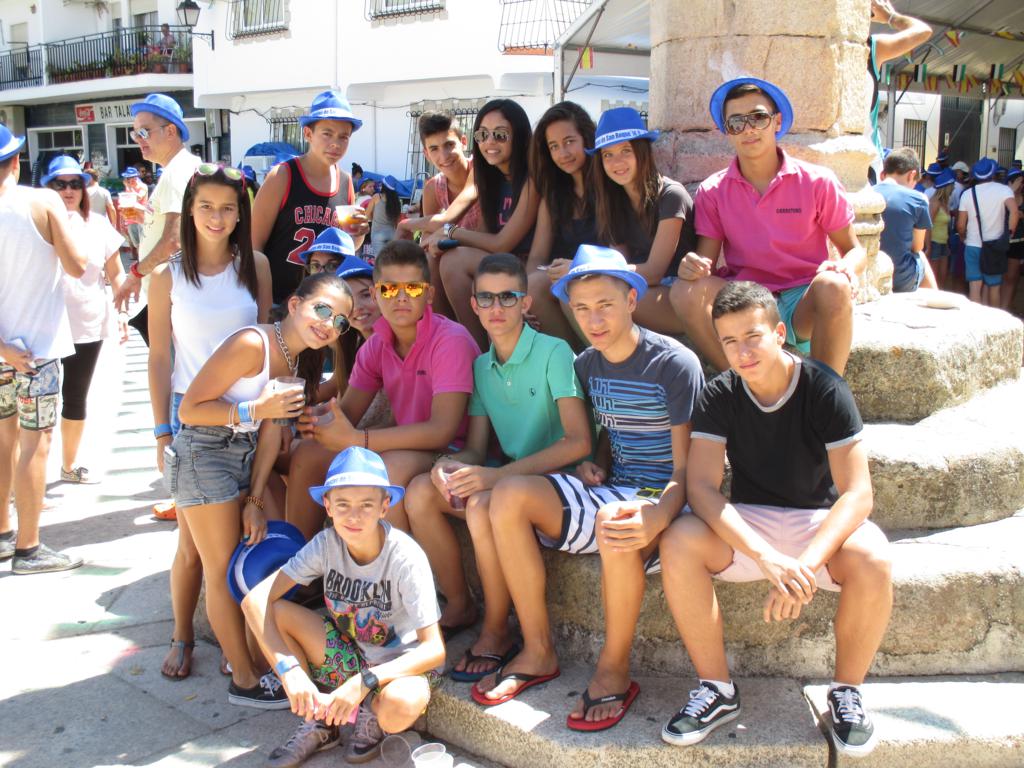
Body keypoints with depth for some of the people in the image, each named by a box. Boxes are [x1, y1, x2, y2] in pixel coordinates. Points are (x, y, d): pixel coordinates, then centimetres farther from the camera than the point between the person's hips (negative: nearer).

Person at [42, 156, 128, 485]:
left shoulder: (98, 224, 3)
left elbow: (115, 273, 9)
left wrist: (122, 310, 1)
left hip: (88, 326, 3)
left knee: (76, 399, 16)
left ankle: (69, 466, 32)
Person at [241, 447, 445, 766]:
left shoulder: (406, 557, -24)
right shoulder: (327, 543, -14)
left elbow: (434, 649, -25)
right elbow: (255, 599, -20)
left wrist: (364, 682, -35)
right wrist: (289, 670, -32)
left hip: (398, 663, -4)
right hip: (347, 652, 4)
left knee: (399, 707, -39)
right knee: (273, 611, -17)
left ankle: (372, 718, 2)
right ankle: (318, 723, 0)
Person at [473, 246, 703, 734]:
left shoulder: (674, 364, -13)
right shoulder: (586, 365, 8)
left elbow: (686, 469, -15)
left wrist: (657, 516, -36)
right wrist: (595, 466, 0)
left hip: (663, 498, -6)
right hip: (611, 489, 7)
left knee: (617, 529, -40)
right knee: (509, 496, -17)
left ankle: (614, 670, -15)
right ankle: (538, 652, -8)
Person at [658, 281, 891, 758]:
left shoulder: (824, 389, -15)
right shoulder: (718, 397, -9)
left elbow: (857, 493, -21)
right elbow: (701, 487, -20)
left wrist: (805, 563, -38)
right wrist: (768, 558, -36)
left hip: (818, 520, -1)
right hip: (746, 523, 2)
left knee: (872, 559, -34)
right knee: (679, 543, -28)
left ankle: (847, 691, -7)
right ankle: (717, 688, -11)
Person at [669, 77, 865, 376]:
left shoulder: (818, 182, 0)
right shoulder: (713, 191, 4)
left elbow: (854, 250, 5)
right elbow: (708, 259, 2)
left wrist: (847, 268, -20)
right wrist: (692, 267, -24)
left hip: (805, 305, -1)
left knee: (833, 286, -34)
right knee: (686, 291, -26)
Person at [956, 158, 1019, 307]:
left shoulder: (967, 194, 0)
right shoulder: (1003, 189, -6)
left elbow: (960, 225, 0)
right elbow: (1014, 212, -22)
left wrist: (963, 238, 19)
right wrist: (1009, 234, -9)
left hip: (972, 246, 1)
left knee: (975, 286, -1)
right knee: (993, 286, 13)